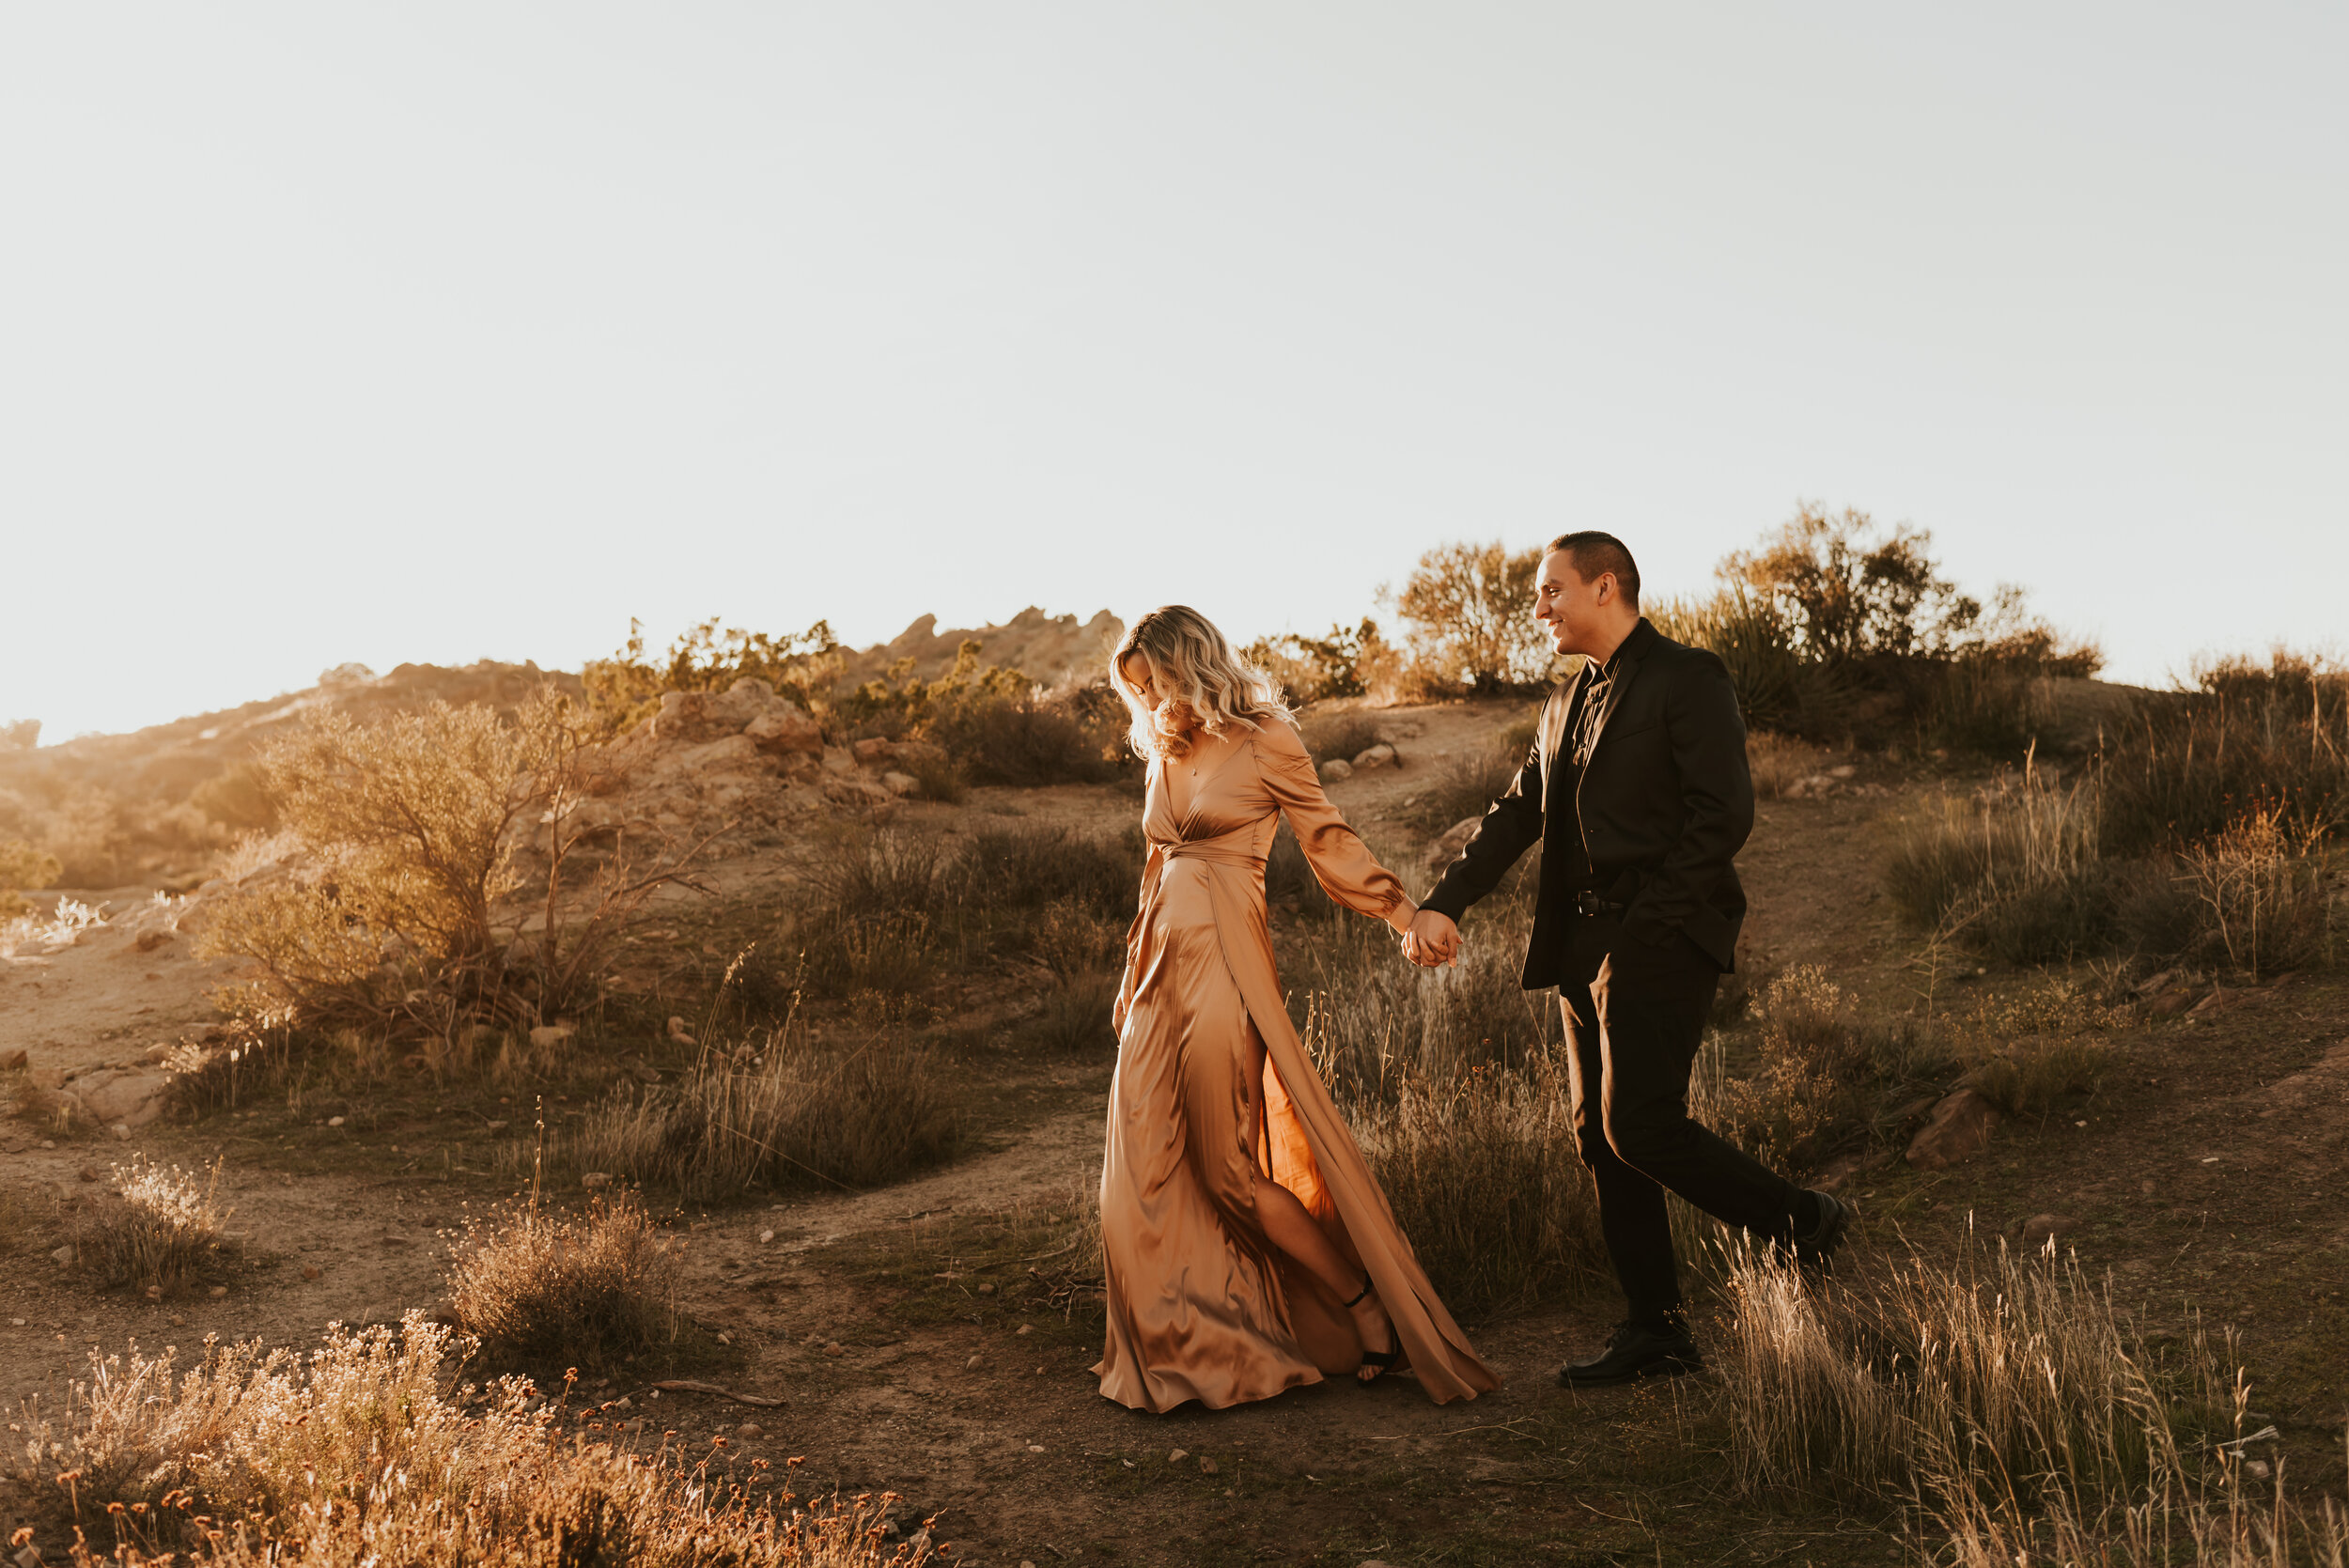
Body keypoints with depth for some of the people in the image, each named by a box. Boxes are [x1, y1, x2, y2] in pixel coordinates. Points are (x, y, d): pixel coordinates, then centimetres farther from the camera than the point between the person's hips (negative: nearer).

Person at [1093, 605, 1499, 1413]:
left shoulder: (1263, 742, -4)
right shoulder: (1166, 754, 15)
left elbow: (1329, 840, 2)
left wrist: (1406, 913, -7)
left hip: (1224, 965, -7)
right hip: (1162, 967, 7)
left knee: (1231, 1171, -6)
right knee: (1145, 1173, 2)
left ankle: (1373, 1315, 9)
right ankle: (1182, 1351, 14)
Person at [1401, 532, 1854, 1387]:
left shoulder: (1688, 680, -6)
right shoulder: (1567, 703, 19)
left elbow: (1724, 814, -14)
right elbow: (1516, 814, 16)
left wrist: (1645, 924, -18)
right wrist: (1442, 903, 3)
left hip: (1660, 942, -8)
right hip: (1584, 947, 8)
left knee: (1640, 1129, -15)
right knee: (1600, 1136, 7)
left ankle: (1805, 1221, 6)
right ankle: (1656, 1332, 16)